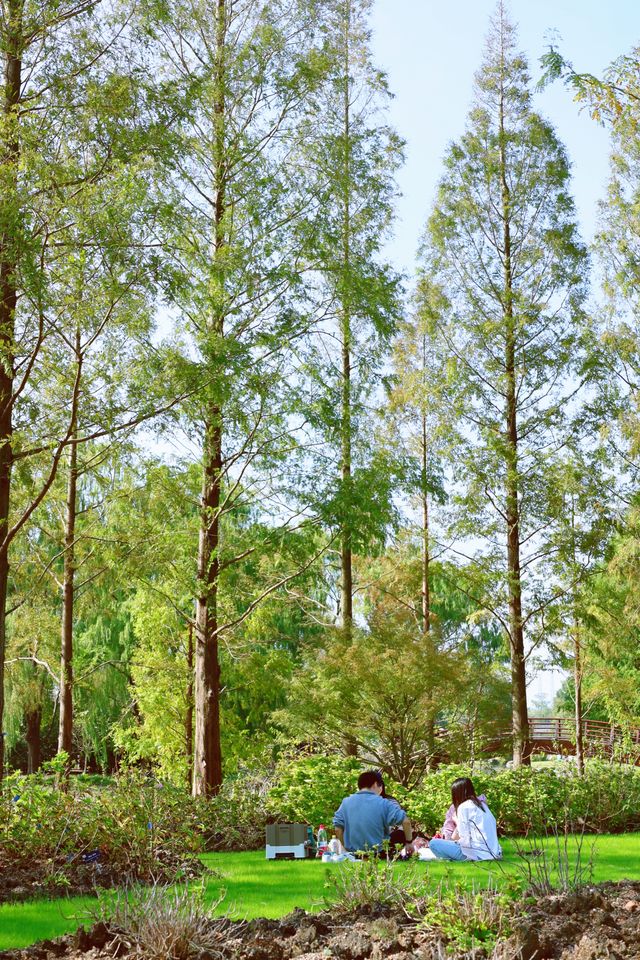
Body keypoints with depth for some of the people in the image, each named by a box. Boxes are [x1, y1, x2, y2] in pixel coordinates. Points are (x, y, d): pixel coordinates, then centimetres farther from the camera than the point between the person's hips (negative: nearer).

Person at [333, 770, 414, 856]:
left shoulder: (346, 803, 0)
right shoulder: (383, 804, -10)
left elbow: (338, 829, 1)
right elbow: (405, 821, -14)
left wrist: (347, 848, 14)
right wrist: (409, 842, 1)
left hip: (354, 855, 3)